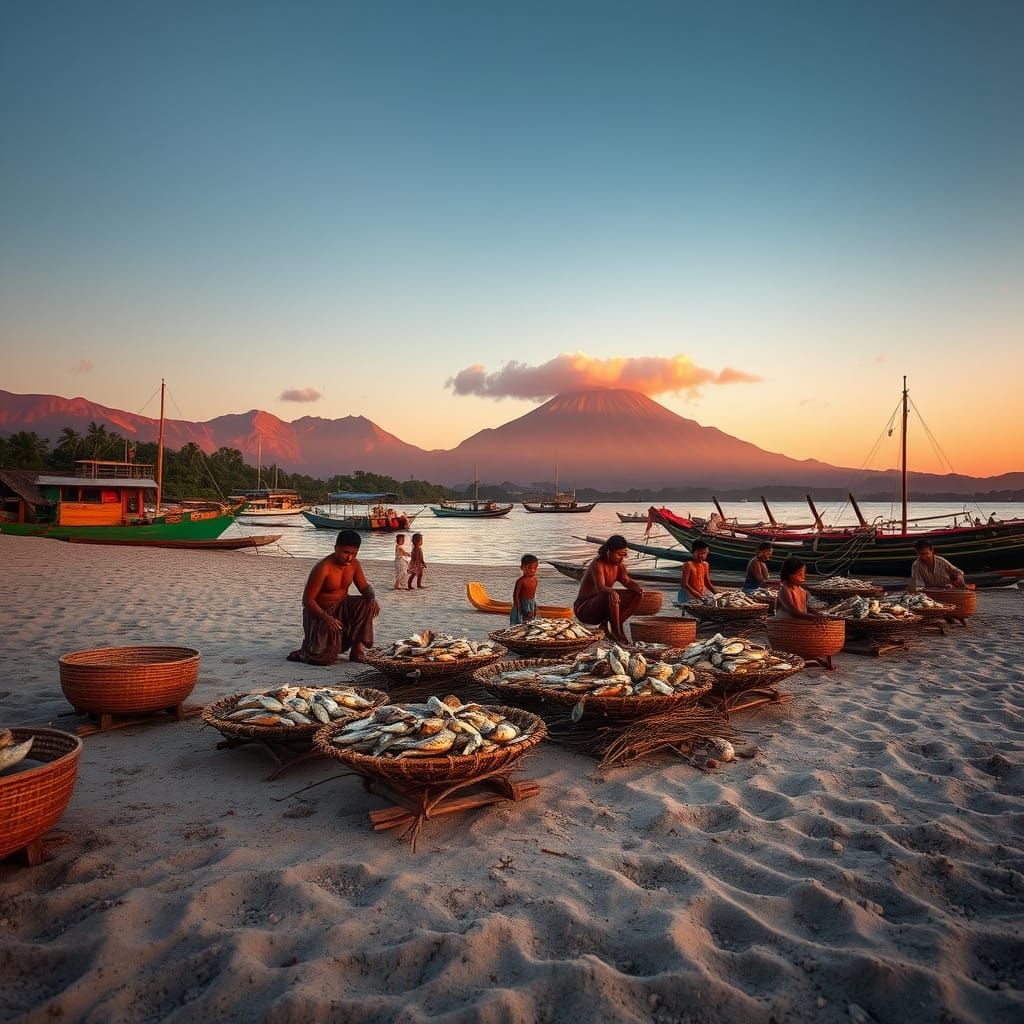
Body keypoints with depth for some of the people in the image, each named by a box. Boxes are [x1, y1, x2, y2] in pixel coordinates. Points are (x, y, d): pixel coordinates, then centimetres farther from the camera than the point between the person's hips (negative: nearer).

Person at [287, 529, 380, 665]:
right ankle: (305, 651, 16)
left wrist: (373, 598, -20)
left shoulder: (354, 564, -5)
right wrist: (326, 618, -37)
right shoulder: (323, 568, -25)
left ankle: (356, 648, -10)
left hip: (341, 608, 6)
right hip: (319, 612, -6)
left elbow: (364, 587, 4)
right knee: (326, 658, -21)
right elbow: (307, 600, -24)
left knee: (366, 605, -24)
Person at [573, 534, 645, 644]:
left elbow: (627, 582, 4)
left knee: (636, 594, -4)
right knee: (612, 596, -37)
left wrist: (637, 587, -19)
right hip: (583, 608, -8)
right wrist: (611, 591, -58)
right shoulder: (598, 564, -22)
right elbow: (600, 587, -36)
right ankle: (617, 632, -22)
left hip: (602, 608, 8)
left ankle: (608, 625, -8)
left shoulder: (619, 564, 2)